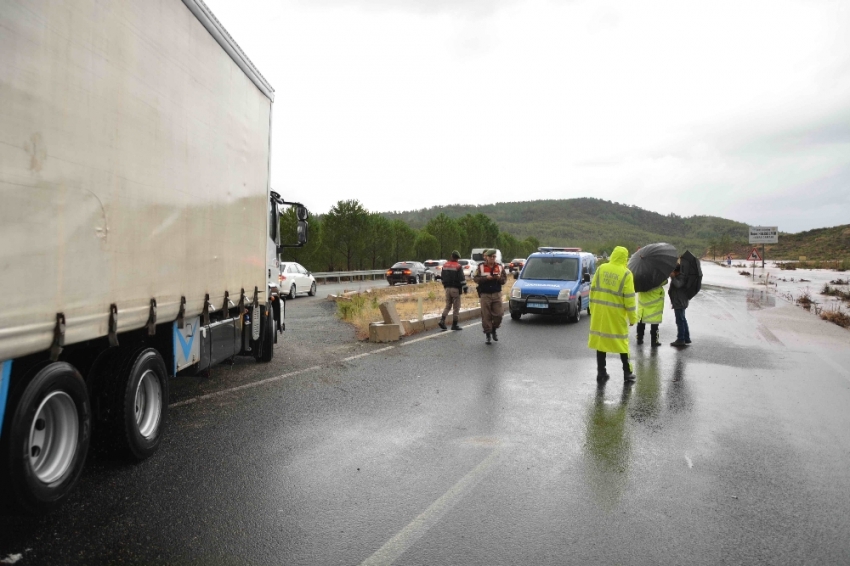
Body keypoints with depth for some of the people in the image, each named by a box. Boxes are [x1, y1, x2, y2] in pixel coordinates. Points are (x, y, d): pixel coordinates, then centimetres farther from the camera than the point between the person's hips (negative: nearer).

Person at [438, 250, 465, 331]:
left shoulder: (445, 265, 8)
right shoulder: (458, 266, -11)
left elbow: (443, 277, 15)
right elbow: (461, 278, -13)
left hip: (447, 288, 6)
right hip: (455, 288, -6)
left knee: (447, 305, 14)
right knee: (456, 307, 3)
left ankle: (442, 321, -3)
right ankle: (454, 325, 5)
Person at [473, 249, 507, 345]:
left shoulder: (500, 267, 9)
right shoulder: (480, 267, 2)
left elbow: (505, 279, 9)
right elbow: (475, 279, -4)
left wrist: (499, 278, -12)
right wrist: (486, 278, -18)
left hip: (497, 294, 2)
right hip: (485, 294, -2)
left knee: (499, 314, -4)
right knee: (486, 316, 0)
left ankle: (494, 330, 23)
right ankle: (488, 335, 12)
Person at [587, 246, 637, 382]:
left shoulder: (600, 269, 1)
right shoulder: (626, 273, -8)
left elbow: (593, 290, 4)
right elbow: (629, 298, -9)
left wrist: (593, 308, 14)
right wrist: (632, 317, -1)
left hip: (600, 312, 3)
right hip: (617, 314, -3)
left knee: (600, 339, 9)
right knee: (621, 342, 8)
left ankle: (601, 372, 12)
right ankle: (627, 373, 14)